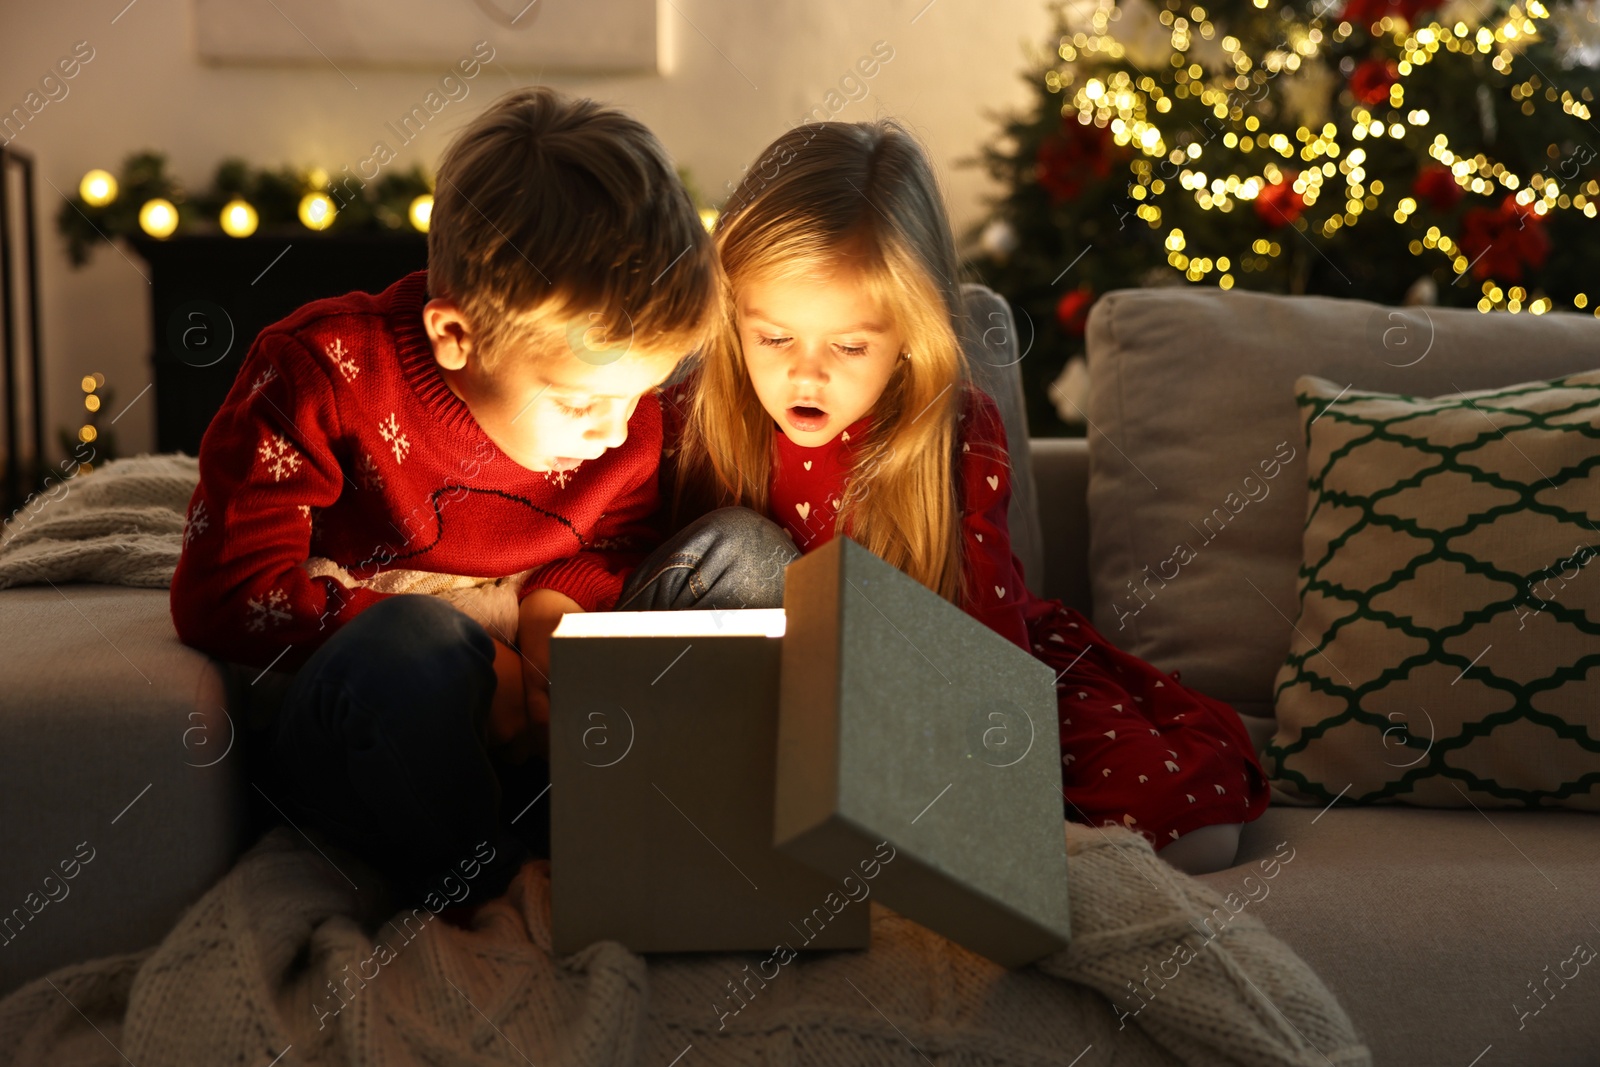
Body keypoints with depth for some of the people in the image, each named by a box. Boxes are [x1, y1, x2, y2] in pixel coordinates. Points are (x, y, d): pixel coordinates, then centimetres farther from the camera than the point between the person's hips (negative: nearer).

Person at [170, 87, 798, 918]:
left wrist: (557, 604, -13)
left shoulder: (619, 402, -4)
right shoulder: (323, 373, -18)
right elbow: (222, 595, -21)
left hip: (529, 709, 5)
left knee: (746, 552, -8)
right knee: (412, 638, -41)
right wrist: (472, 665, -24)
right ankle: (472, 898, -17)